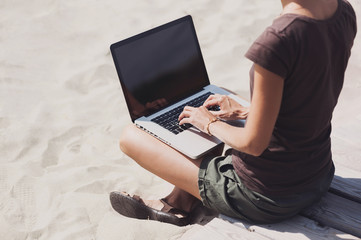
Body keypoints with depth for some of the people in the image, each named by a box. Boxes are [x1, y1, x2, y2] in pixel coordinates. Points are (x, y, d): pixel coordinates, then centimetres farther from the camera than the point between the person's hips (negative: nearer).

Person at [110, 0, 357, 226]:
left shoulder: (278, 40, -31)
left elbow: (253, 143, -23)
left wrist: (210, 124, -3)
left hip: (267, 199, -8)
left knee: (130, 136, 4)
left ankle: (177, 205, 30)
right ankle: (180, 202, 26)